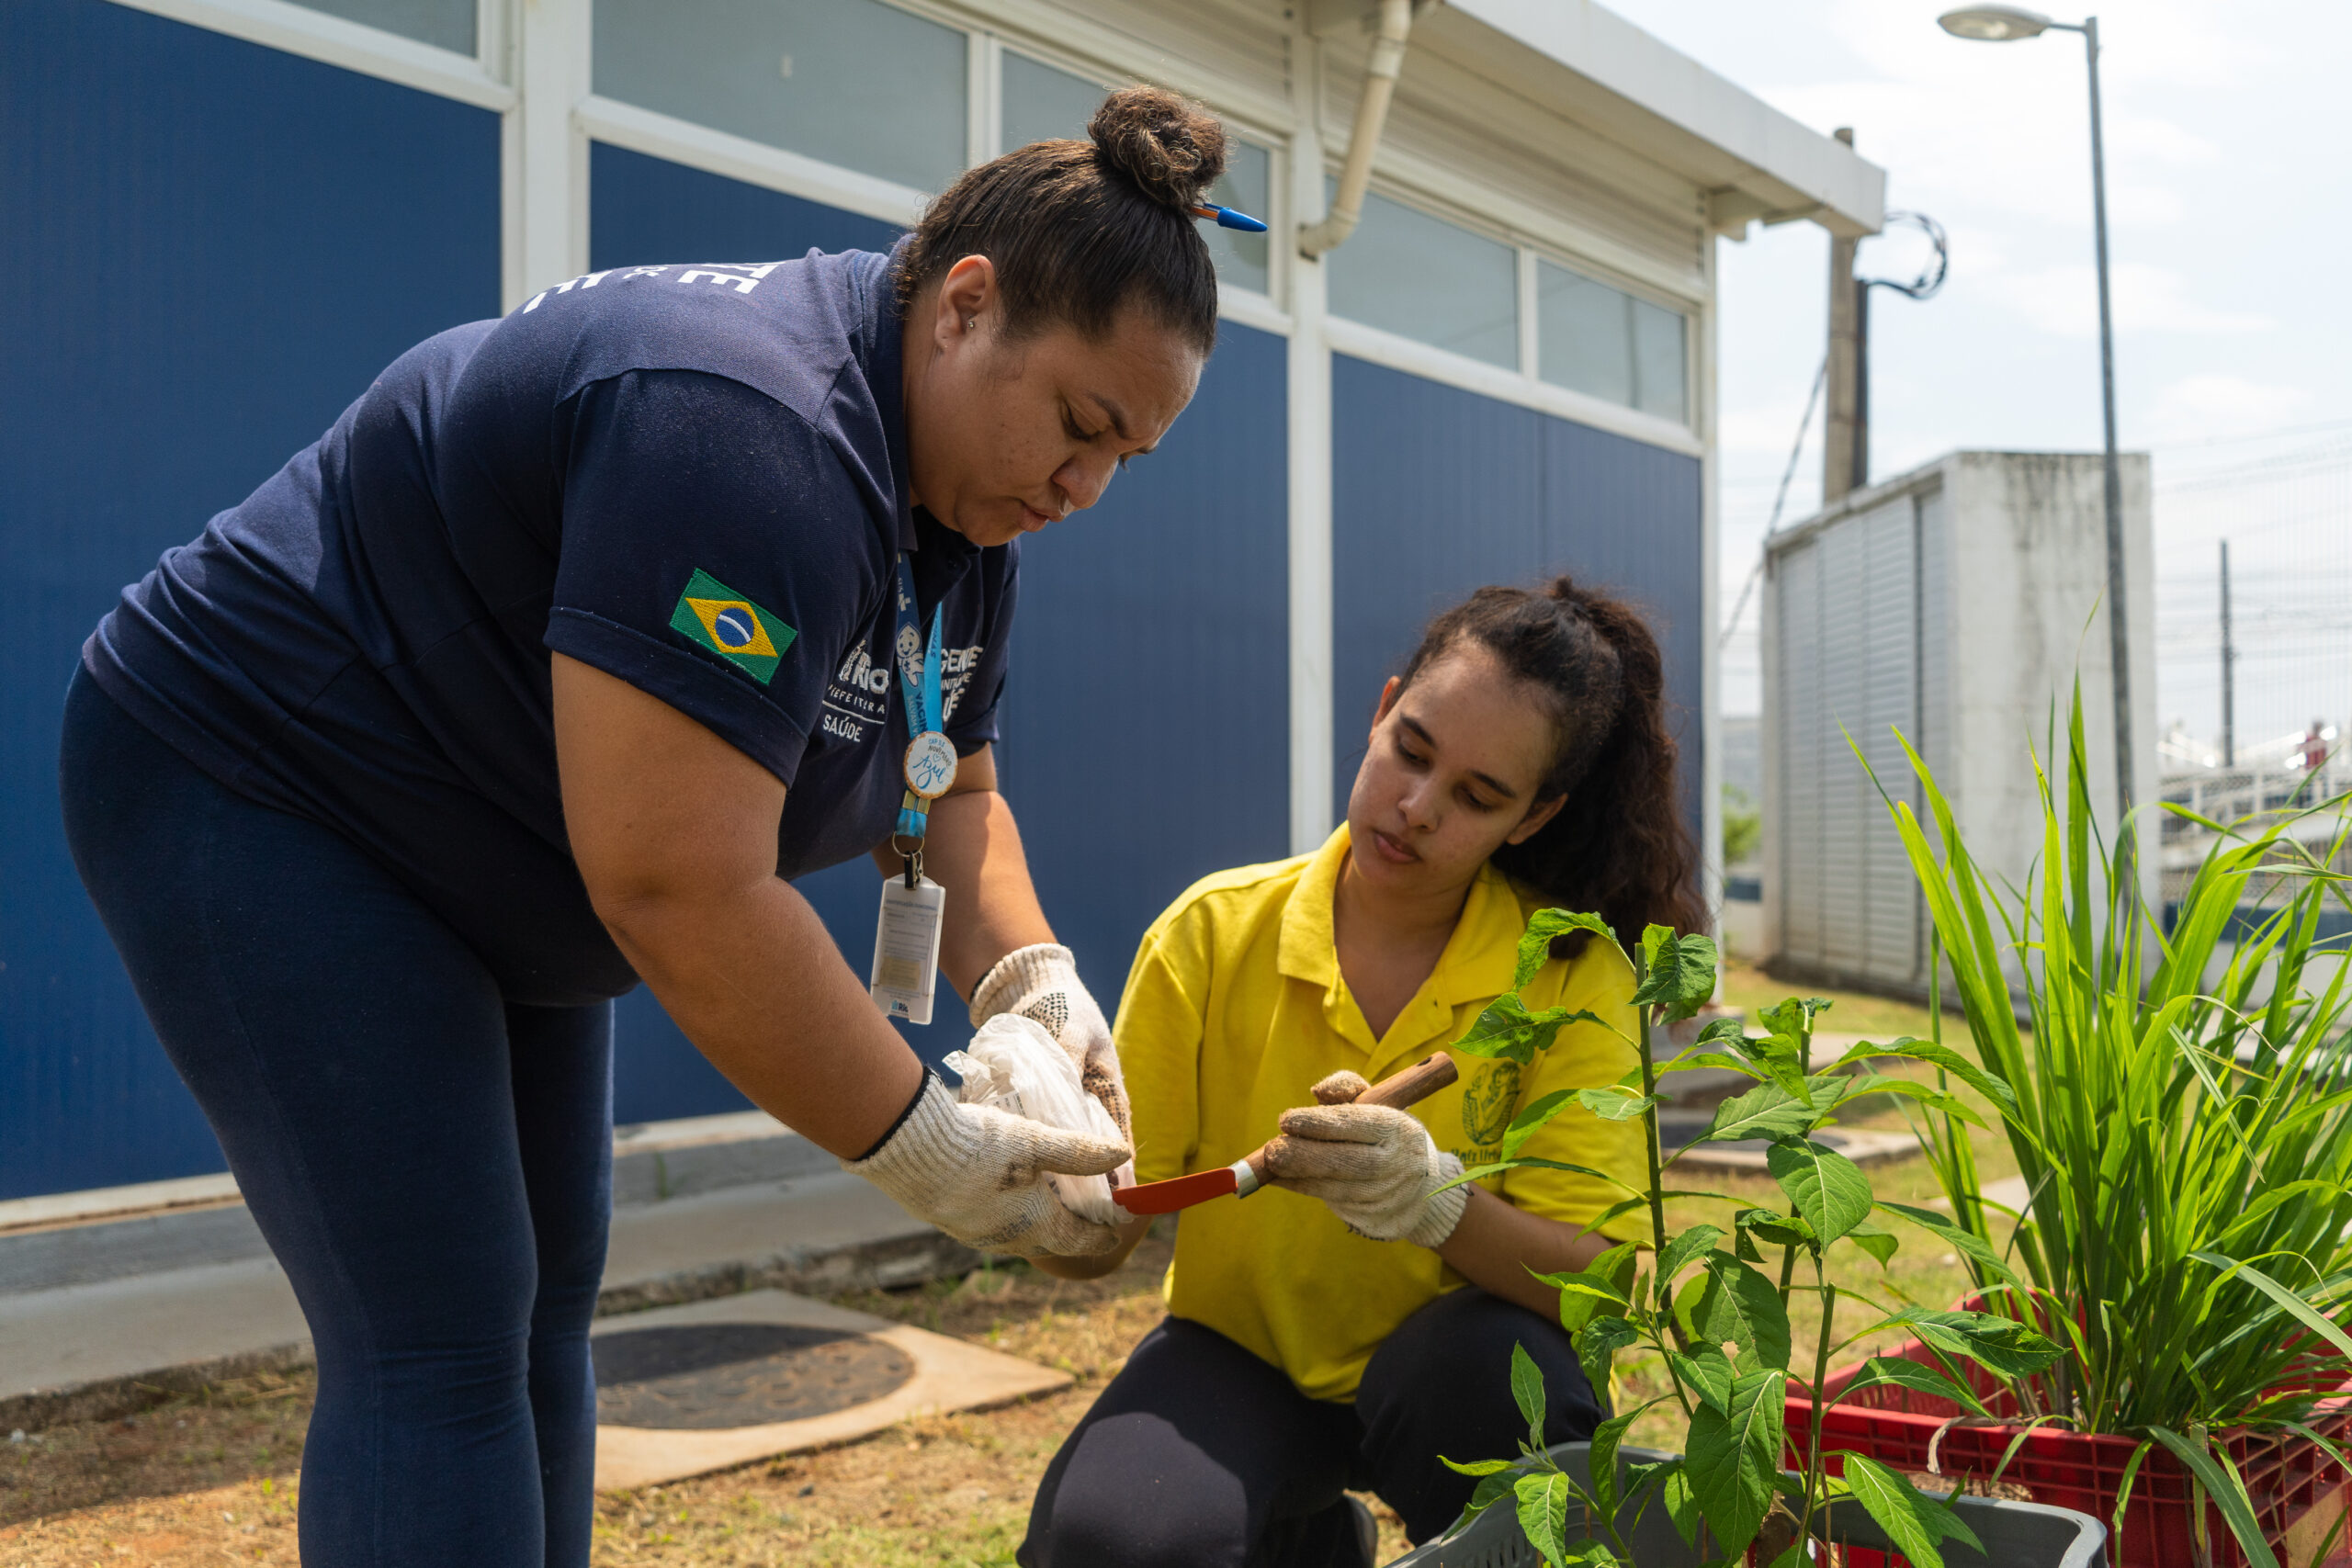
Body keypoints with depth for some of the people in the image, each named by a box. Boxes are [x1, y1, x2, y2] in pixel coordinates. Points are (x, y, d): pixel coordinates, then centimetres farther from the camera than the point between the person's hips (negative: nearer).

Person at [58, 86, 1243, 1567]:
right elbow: (683, 892, -36)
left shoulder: (957, 501, -1)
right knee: (441, 1342, -12)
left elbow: (952, 790, 8)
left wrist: (1029, 979, -10)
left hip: (486, 879, 10)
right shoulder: (747, 431, -32)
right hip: (258, 789, -9)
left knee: (545, 1315, 10)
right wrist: (926, 1149, -27)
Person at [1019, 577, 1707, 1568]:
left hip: (1446, 1368, -1)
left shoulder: (1572, 974, -15)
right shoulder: (1214, 932, -12)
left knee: (1483, 1360, -35)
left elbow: (1600, 1282, -21)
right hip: (1239, 1352, 2)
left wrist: (1440, 1202, -41)